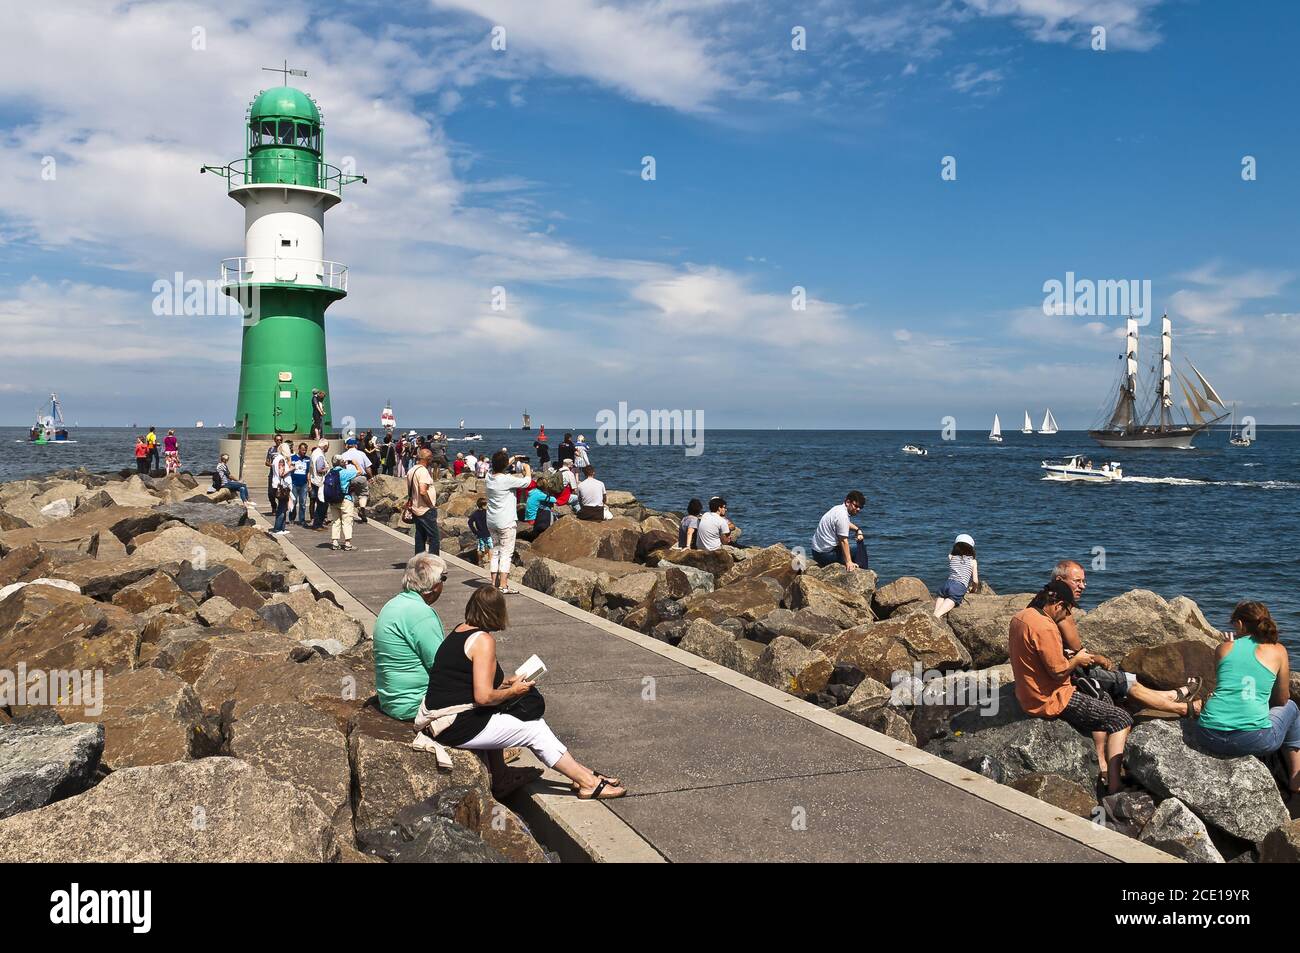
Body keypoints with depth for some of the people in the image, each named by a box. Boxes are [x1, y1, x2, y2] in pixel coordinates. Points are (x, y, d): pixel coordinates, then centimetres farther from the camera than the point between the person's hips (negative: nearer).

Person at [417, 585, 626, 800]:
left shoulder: (459, 632, 11)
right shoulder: (483, 640, -16)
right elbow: (483, 697, -22)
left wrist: (506, 682, 14)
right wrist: (513, 691, -6)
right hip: (457, 726, -9)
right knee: (534, 729, -1)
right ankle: (588, 783, 7)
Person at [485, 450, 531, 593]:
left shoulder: (490, 477, 2)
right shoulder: (507, 480, -19)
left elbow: (500, 469, 25)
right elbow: (526, 481, -10)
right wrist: (527, 469, 9)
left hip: (491, 521, 7)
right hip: (506, 522, -7)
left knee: (495, 551, 14)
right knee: (506, 553, -4)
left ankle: (494, 583, 16)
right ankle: (503, 585, -7)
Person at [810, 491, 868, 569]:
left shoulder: (838, 508, 10)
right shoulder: (842, 515, -21)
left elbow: (847, 524, 32)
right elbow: (843, 541, -26)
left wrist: (857, 530, 13)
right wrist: (848, 562, -30)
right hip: (826, 554, -11)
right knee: (860, 546, -12)